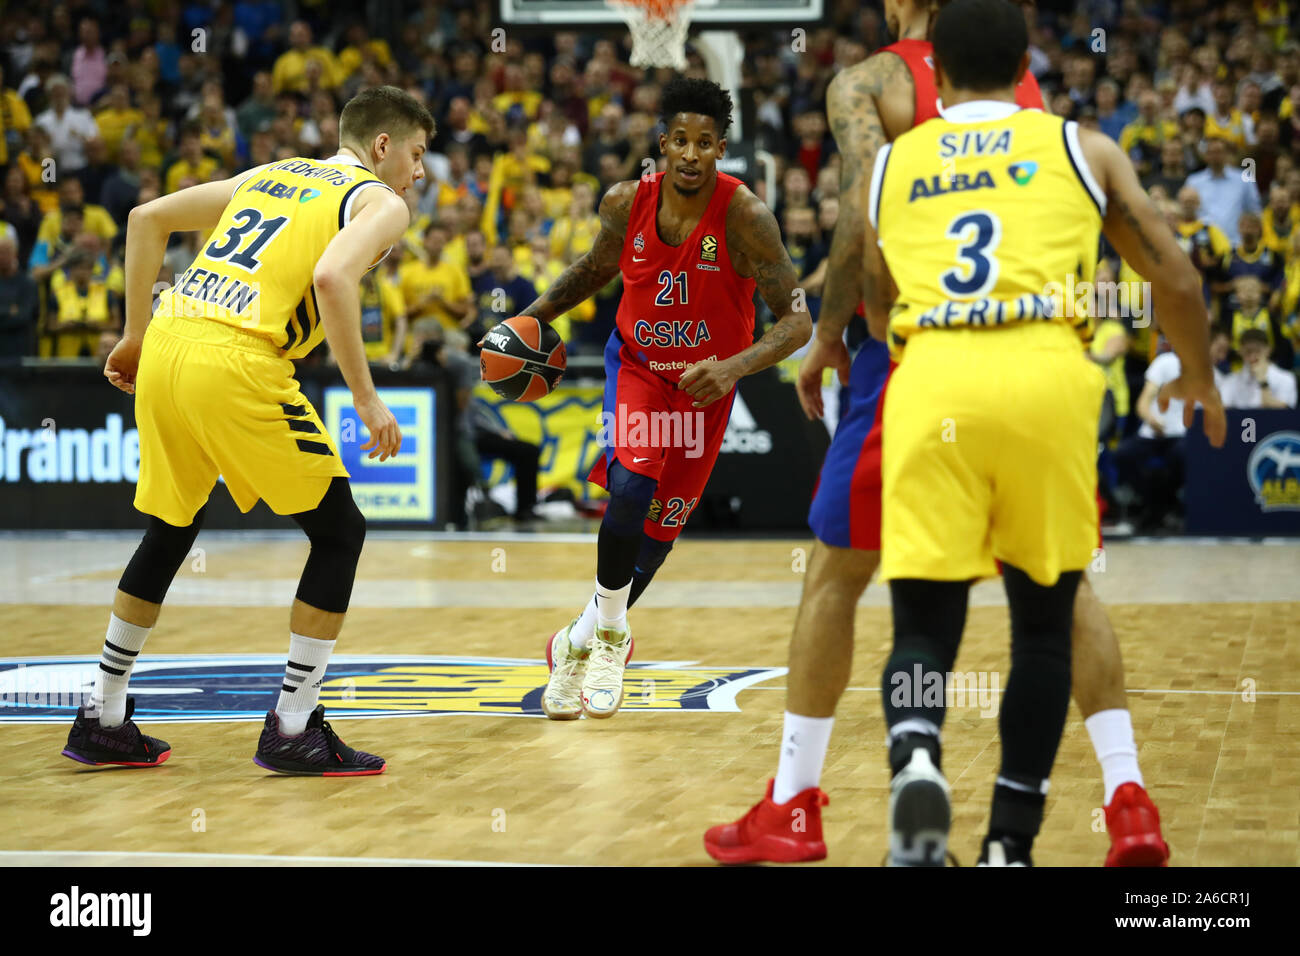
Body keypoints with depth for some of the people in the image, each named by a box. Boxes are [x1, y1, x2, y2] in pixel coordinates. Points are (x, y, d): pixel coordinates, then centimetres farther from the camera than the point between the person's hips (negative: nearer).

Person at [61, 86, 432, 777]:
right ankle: (293, 730, 5)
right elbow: (332, 277, -15)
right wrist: (365, 396, -10)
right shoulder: (380, 202, 7)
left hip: (166, 344, 7)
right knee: (339, 532, 7)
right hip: (236, 363, -7)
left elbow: (147, 219, 25)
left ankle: (102, 721, 28)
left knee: (170, 530, 24)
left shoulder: (270, 175, 28)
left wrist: (135, 336, 28)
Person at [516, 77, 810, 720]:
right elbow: (598, 267, 7)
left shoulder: (744, 215, -27)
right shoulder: (625, 204, -16)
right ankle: (608, 627, -3)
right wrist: (535, 315, -4)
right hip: (636, 362, 0)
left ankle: (583, 640, 31)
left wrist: (734, 368, -43)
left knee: (661, 528, 9)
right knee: (631, 485, -25)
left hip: (705, 381, 0)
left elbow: (796, 321, -28)